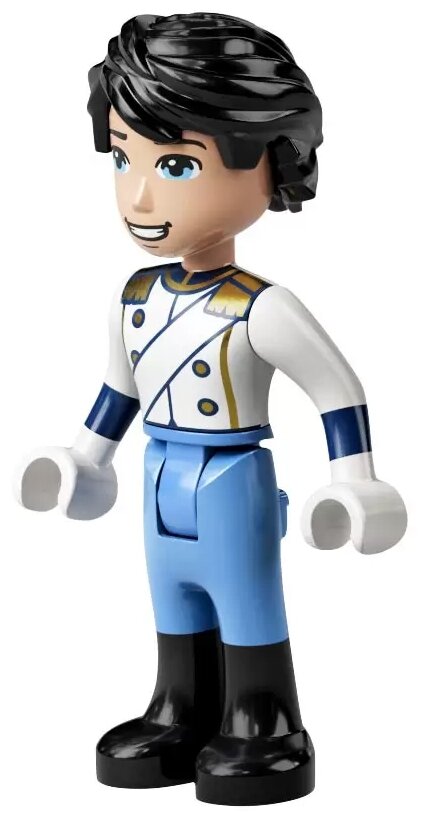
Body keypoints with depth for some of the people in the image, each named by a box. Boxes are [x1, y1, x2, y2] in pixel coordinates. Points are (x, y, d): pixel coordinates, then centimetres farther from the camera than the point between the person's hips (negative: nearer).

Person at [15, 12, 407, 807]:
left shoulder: (262, 310, -23)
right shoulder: (134, 297, -2)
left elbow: (339, 389, -15)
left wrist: (351, 485, -15)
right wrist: (85, 457, 22)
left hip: (233, 487, -7)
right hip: (163, 488, 7)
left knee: (248, 616, 6)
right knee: (175, 617, 19)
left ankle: (263, 732, 18)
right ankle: (181, 717, 34)